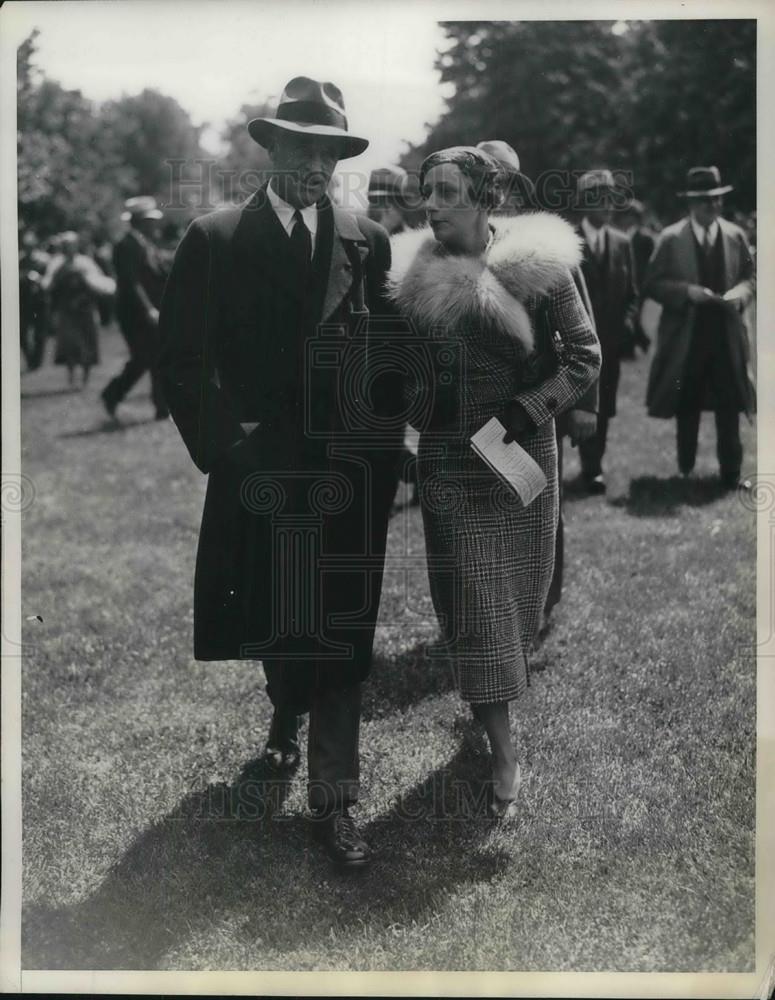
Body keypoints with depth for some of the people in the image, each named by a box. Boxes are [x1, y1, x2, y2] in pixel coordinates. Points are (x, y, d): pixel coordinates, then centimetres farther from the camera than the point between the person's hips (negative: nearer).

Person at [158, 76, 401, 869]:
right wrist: (223, 441, -10)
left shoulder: (368, 241, 4)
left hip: (349, 473, 0)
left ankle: (333, 800, 9)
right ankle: (287, 714, 48)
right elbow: (181, 359, -2)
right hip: (260, 470, 0)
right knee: (271, 619, 16)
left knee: (338, 633, 0)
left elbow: (391, 347, 7)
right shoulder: (214, 240, -1)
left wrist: (383, 439, -3)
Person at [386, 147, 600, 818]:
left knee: (518, 583, 11)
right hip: (448, 454, 1)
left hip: (520, 448, -1)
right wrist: (418, 399, -6)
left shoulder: (535, 265, -6)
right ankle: (504, 752, 5)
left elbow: (585, 354, -4)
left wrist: (526, 411, -13)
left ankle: (495, 698, 38)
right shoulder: (414, 270, 2)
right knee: (471, 592, -2)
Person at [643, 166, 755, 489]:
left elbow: (749, 277, 12)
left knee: (729, 407, 2)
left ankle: (730, 474, 11)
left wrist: (739, 294, -9)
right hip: (686, 337, -1)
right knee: (687, 408, 11)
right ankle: (685, 469, 27)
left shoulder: (735, 235, 4)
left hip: (726, 335, 1)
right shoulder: (671, 238, -4)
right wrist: (687, 292, -18)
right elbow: (653, 284, -4)